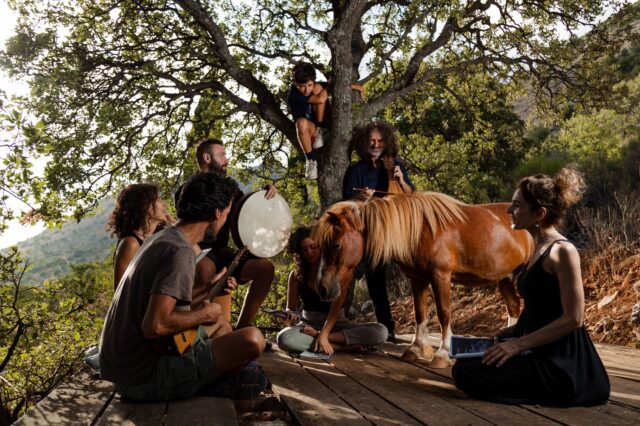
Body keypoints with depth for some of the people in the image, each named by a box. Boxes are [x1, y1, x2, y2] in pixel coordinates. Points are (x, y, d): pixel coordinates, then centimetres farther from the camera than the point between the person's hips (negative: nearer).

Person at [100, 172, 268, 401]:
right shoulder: (181, 252, -21)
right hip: (144, 378, -10)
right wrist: (203, 314, -14)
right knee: (252, 339, -20)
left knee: (219, 322, 25)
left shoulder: (161, 238, 9)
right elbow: (154, 326, -30)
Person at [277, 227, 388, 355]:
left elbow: (336, 306, -15)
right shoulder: (296, 275, 2)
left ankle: (315, 335, -26)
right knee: (284, 338, -36)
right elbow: (291, 308, 6)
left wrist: (323, 334, -29)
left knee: (380, 331, -26)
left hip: (335, 324, 0)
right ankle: (341, 347, -26)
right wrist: (290, 316, -20)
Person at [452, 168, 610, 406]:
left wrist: (519, 344, -20)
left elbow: (573, 319, -20)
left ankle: (551, 393, -5)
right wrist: (502, 334, 9)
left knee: (465, 373, -14)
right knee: (466, 360, 15)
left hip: (559, 364, -10)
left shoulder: (563, 251, -17)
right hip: (538, 350, 10)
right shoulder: (541, 249, 10)